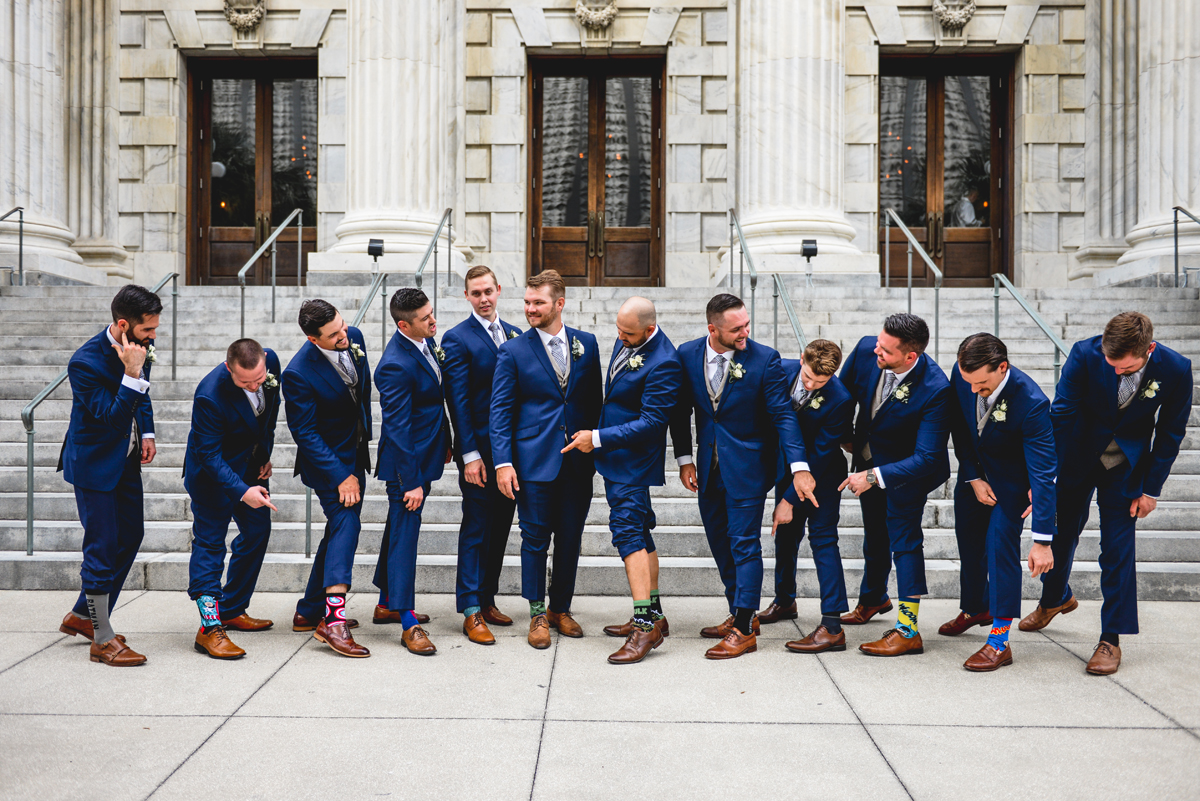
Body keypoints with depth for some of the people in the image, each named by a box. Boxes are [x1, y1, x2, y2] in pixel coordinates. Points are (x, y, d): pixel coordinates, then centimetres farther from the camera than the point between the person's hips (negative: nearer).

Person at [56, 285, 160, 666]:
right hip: (94, 462, -8)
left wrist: (147, 432, 6)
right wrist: (131, 373, -37)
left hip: (127, 459, 8)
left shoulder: (142, 347, -3)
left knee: (131, 535, 14)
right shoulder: (85, 363, -26)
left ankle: (82, 615, 31)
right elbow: (112, 417, -29)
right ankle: (102, 639, 10)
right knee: (102, 546, -3)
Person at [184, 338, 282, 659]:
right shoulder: (209, 395, -34)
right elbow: (209, 455, -28)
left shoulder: (271, 360, -17)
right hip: (214, 473, -7)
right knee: (209, 542, -5)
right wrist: (242, 491, -38)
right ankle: (209, 628, 1)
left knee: (258, 532, 11)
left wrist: (266, 453, 6)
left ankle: (232, 611, 25)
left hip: (253, 465, 7)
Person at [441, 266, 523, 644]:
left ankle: (487, 599, 25)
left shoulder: (516, 335, 11)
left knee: (500, 527, 12)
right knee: (476, 529, 0)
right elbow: (458, 401, -10)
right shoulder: (457, 339, -6)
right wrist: (470, 454, -15)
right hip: (480, 449, -6)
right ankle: (472, 612, 7)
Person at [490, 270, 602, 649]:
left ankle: (561, 608, 27)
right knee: (535, 536, 4)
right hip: (534, 460, -2)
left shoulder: (586, 343, 6)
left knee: (570, 537, 10)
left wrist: (596, 448, 7)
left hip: (578, 460, 3)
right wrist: (503, 462, -10)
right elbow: (500, 410, -3)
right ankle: (538, 614, 19)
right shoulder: (514, 351, -2)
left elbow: (594, 401, 11)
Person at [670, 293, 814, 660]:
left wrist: (799, 467, -23)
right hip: (709, 467, 5)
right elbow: (681, 410, 6)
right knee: (719, 542, 14)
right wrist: (684, 459, 2)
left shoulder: (765, 359, -14)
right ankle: (739, 613, 30)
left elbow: (783, 415, -14)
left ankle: (744, 629, 7)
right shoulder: (688, 354, -4)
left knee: (744, 544, -3)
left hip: (747, 467, -5)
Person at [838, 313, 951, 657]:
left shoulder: (935, 389, -35)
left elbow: (927, 458, -35)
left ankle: (908, 630, 1)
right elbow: (844, 390, 1)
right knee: (874, 533, 22)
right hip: (868, 457, 6)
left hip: (906, 468, -6)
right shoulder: (866, 349, -22)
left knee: (903, 536, -9)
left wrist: (874, 476, -38)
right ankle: (873, 598, 46)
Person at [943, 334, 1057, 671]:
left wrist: (1042, 540, -36)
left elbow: (1043, 472, -35)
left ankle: (999, 642, -6)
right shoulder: (962, 375, -22)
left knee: (1000, 543, -14)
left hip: (1012, 478, -5)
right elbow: (958, 426, -4)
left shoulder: (1032, 403, -36)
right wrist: (973, 478, -9)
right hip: (974, 470, 5)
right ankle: (975, 608, 40)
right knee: (968, 541, 15)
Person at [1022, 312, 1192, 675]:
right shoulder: (1084, 355, -23)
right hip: (1076, 460, 1)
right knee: (1061, 533, 13)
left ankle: (1111, 639, 9)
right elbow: (1060, 415, -18)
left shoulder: (1176, 370, -19)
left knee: (1118, 549, -4)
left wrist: (1151, 489, -4)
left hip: (1126, 468, 0)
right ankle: (1055, 599, 42)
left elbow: (1170, 433, -6)